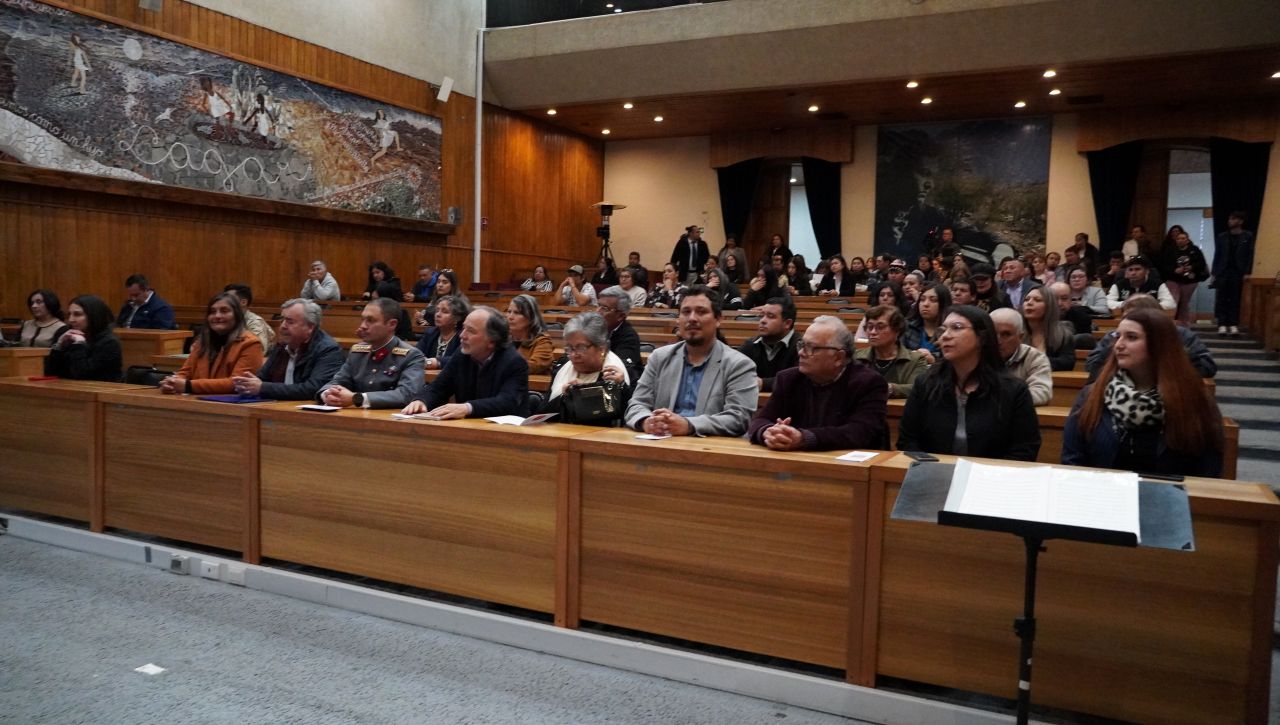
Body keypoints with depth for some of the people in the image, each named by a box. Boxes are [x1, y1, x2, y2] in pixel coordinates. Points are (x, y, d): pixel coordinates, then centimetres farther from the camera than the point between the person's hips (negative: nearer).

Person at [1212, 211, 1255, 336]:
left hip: (1239, 273, -2)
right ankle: (1222, 325, -3)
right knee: (1222, 299, -3)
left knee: (1235, 300, 0)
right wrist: (1214, 273, 2)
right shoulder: (1221, 237, 10)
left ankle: (1234, 325, 1)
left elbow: (1250, 255, -1)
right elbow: (1217, 256, 9)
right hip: (1223, 272, 2)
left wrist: (1247, 273, -10)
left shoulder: (1248, 236, 4)